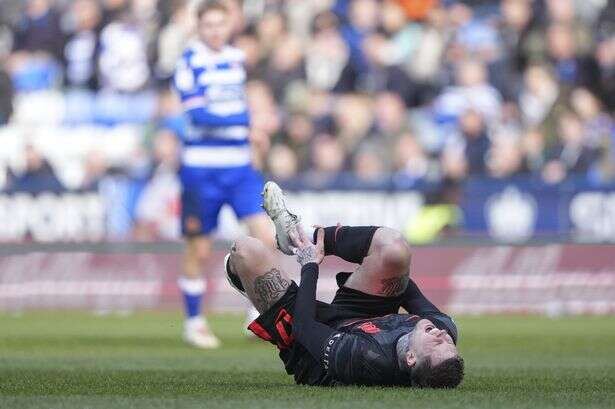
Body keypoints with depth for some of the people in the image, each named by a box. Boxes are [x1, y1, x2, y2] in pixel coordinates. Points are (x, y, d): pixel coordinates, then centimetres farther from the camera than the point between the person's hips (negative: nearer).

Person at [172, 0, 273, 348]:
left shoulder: (237, 58, 10)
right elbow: (197, 114, -19)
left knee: (267, 236, -8)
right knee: (199, 250, 4)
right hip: (201, 169, -4)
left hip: (239, 166, 4)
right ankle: (194, 322, 20)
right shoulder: (190, 62, -8)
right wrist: (244, 120, -26)